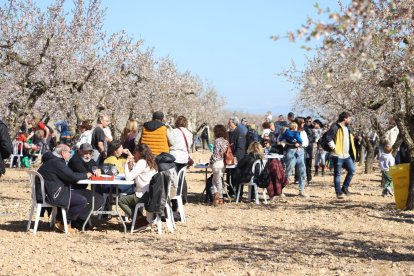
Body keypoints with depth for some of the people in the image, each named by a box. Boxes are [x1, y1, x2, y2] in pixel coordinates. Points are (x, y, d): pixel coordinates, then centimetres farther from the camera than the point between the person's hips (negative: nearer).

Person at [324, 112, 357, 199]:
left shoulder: (348, 128, 16)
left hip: (347, 155, 8)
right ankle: (339, 192, 5)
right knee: (337, 174, -1)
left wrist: (352, 151, 18)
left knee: (352, 170, 2)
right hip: (338, 155, -8)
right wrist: (333, 147, -17)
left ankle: (345, 188, 16)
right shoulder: (335, 127, -12)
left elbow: (351, 138, 29)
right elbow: (328, 137, -20)